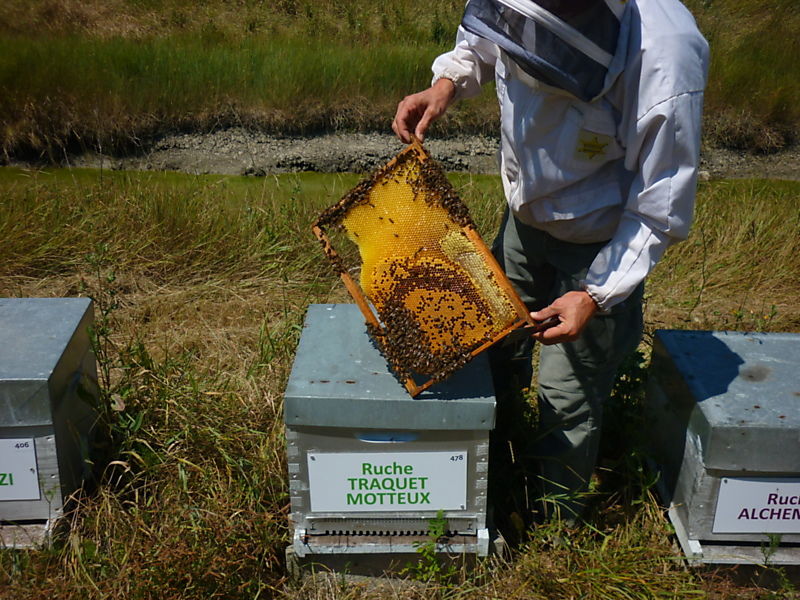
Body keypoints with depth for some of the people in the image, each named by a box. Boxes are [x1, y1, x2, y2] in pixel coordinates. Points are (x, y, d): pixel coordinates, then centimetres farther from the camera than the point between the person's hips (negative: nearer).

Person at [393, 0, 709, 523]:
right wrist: (447, 82, -13)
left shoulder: (666, 64, -36)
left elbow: (660, 211, -24)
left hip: (600, 241, -5)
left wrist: (597, 295, -28)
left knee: (567, 400, 3)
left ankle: (556, 522, 31)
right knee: (496, 347, 22)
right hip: (524, 214, 6)